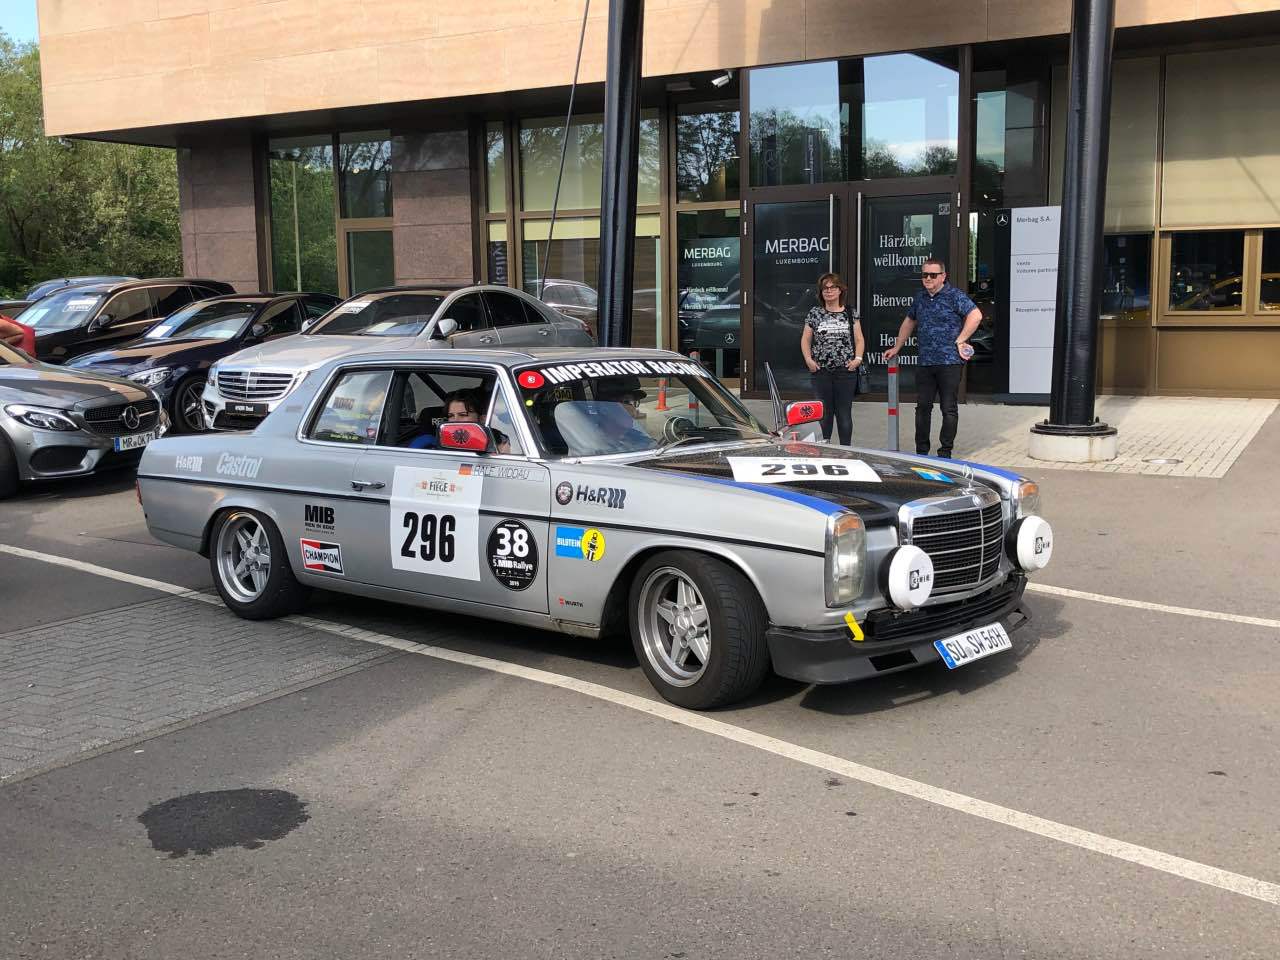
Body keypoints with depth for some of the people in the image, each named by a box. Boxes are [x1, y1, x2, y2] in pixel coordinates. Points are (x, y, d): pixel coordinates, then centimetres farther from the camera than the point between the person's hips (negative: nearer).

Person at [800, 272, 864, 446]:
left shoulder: (850, 314, 8)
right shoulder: (815, 314, 8)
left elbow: (859, 339, 8)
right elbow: (805, 340, 9)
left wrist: (858, 358, -7)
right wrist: (808, 359, -4)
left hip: (846, 371, 0)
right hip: (821, 371, 0)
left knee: (844, 413, 2)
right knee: (824, 412, 3)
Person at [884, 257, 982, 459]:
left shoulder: (954, 296, -5)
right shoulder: (920, 298, 15)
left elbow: (975, 315, -15)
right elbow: (909, 322, 28)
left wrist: (960, 341, -14)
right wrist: (896, 347, 28)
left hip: (949, 362, -6)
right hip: (925, 363, 6)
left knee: (949, 408, 0)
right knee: (923, 406, 8)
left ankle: (945, 451, 5)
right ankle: (921, 450, 15)